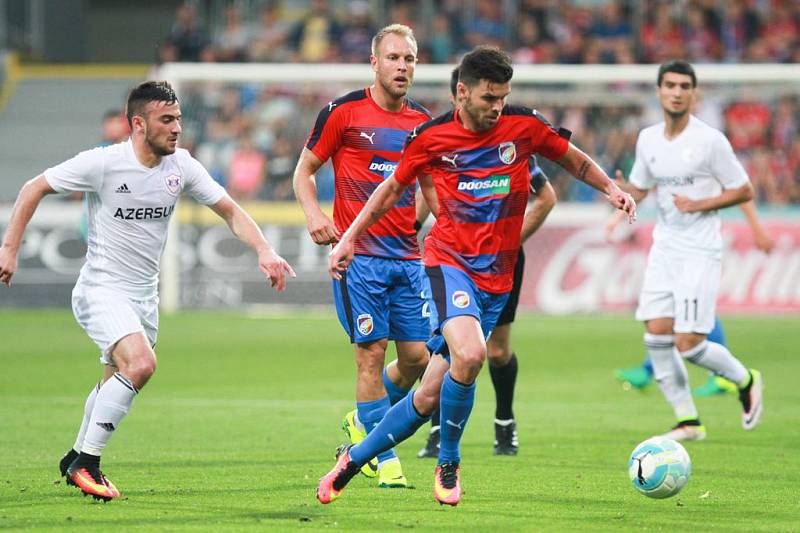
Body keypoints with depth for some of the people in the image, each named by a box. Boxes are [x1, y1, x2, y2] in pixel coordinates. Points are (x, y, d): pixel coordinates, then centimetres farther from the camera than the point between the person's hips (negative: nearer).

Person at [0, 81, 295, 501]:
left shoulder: (181, 166, -2)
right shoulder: (103, 163, -16)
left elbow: (229, 211, 7)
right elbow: (34, 189, -5)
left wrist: (264, 251, -9)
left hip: (145, 294, 7)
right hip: (101, 289, -7)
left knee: (116, 380, 17)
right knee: (141, 363, -27)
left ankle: (76, 459, 40)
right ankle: (87, 463, -15)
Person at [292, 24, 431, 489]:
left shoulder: (424, 122, 9)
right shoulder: (343, 113, -3)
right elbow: (304, 171, 4)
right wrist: (314, 214, -13)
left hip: (408, 256, 5)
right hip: (358, 254, -5)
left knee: (416, 357, 3)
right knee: (372, 353, -7)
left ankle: (364, 423, 29)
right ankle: (383, 459, 4)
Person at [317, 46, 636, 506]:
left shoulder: (524, 126, 0)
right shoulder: (431, 137, -1)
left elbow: (574, 159, 16)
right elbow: (394, 188, 15)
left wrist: (611, 188, -1)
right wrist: (350, 238, 14)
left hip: (496, 277, 3)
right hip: (449, 261, -2)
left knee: (430, 396, 1)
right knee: (469, 354, -30)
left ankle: (354, 459, 21)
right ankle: (449, 464, -8)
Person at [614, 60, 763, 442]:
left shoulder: (710, 141, -11)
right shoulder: (648, 139, 6)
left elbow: (744, 191, -4)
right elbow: (639, 188, 18)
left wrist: (698, 204, -16)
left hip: (700, 251, -6)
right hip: (664, 248, 6)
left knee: (688, 344, -11)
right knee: (656, 335, -2)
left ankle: (745, 381, 17)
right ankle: (687, 421, 10)